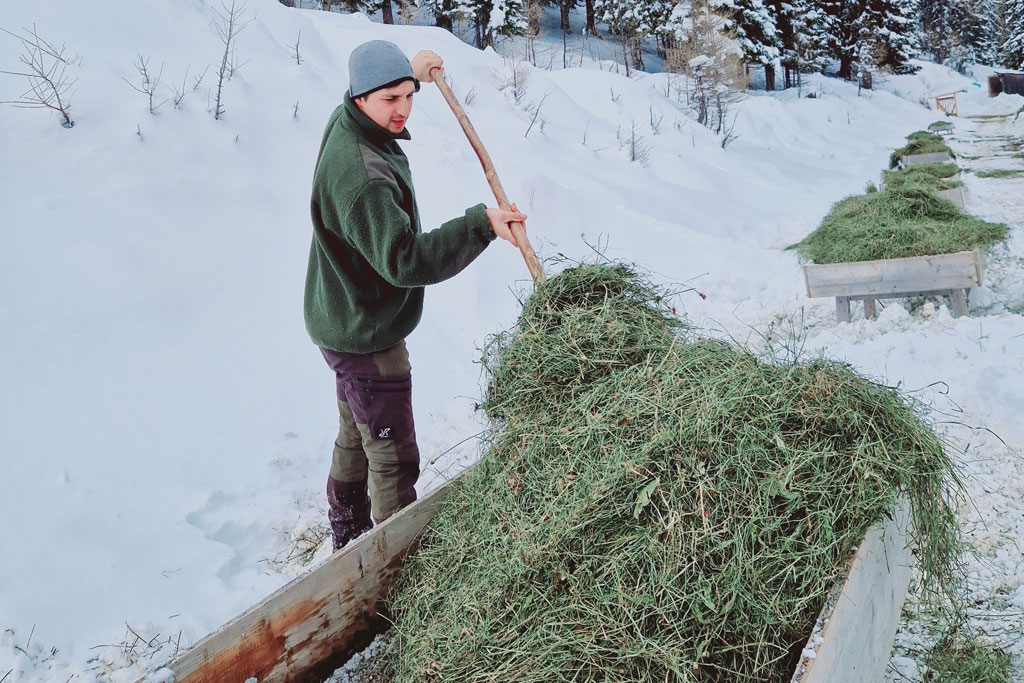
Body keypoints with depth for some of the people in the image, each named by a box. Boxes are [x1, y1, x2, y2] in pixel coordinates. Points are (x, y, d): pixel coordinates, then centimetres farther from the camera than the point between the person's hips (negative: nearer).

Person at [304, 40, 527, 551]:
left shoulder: (345, 123, 0)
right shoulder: (362, 176, -32)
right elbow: (406, 260, -39)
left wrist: (411, 70, 28)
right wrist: (481, 224, -38)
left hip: (346, 323, 11)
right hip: (365, 338, -11)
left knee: (356, 438, 26)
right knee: (393, 457, -1)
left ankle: (349, 537, 45)